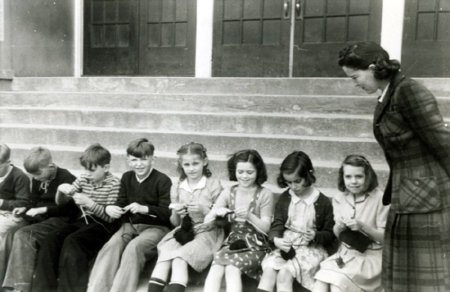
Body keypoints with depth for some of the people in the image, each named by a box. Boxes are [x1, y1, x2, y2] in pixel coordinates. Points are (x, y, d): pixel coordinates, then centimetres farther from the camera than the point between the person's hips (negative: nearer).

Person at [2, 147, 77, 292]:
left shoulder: (67, 179, -11)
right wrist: (25, 209, 5)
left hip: (60, 220, -8)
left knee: (24, 235, -25)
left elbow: (68, 208, -14)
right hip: (41, 219, 8)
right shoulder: (37, 180, 13)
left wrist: (42, 210, -16)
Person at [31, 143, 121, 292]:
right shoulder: (83, 179, 7)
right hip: (83, 220, 6)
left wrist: (89, 203, -25)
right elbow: (60, 202, 13)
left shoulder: (114, 184, -9)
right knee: (50, 239, -17)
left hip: (103, 224, -6)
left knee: (72, 241, -30)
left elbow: (111, 217, -14)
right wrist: (61, 190, -10)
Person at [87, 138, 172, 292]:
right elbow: (122, 204, 14)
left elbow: (167, 213, -11)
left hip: (155, 227, -5)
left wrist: (144, 209, -25)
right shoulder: (126, 177, 12)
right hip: (130, 225, 5)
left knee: (134, 247, -32)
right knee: (111, 245, -24)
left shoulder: (163, 180, -7)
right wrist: (109, 208, -9)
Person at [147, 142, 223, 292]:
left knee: (179, 258, -29)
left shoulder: (214, 185, -4)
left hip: (206, 232, -4)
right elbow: (175, 223, 13)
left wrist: (204, 211, -19)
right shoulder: (177, 188, 8)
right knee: (164, 254, -25)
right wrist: (176, 214, -9)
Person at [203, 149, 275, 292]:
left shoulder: (265, 194, -2)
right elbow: (207, 221, 5)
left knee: (232, 267, -32)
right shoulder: (228, 192, 8)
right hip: (231, 241, 3)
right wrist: (215, 212, -18)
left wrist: (249, 216, -23)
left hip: (255, 245, -3)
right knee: (216, 267, -29)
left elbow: (266, 228, -5)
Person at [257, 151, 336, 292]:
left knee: (285, 273, -26)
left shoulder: (323, 202, -5)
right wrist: (276, 239, -19)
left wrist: (316, 236, -20)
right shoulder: (284, 198, 5)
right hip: (285, 245, 4)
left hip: (311, 248, -3)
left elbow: (330, 234, 1)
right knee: (268, 268, -24)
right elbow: (277, 224, 3)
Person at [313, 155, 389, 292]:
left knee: (338, 280, -26)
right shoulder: (339, 199, 4)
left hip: (371, 255, -4)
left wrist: (362, 226, -22)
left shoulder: (380, 199, -9)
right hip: (345, 253, 4)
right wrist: (339, 227, -14)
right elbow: (337, 234, 9)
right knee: (321, 279, -22)